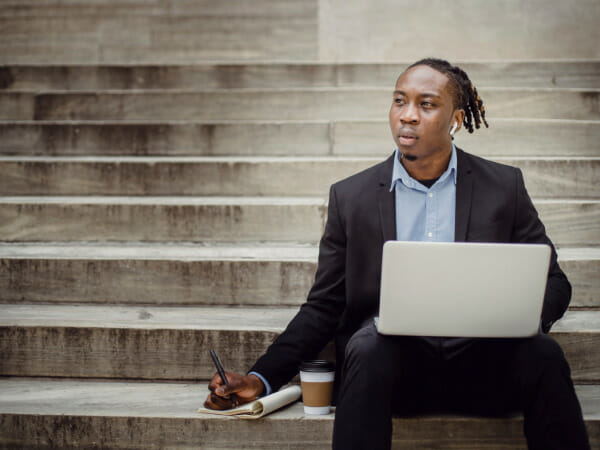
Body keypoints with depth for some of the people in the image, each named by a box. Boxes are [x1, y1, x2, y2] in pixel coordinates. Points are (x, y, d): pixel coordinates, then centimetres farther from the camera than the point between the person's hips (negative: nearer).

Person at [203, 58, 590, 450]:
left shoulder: (505, 186, 9)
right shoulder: (350, 197, 8)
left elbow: (553, 284, 11)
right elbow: (324, 306, 10)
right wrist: (262, 378, -4)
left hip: (480, 361, 1)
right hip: (392, 358, -1)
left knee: (541, 354, -29)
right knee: (368, 346, -34)